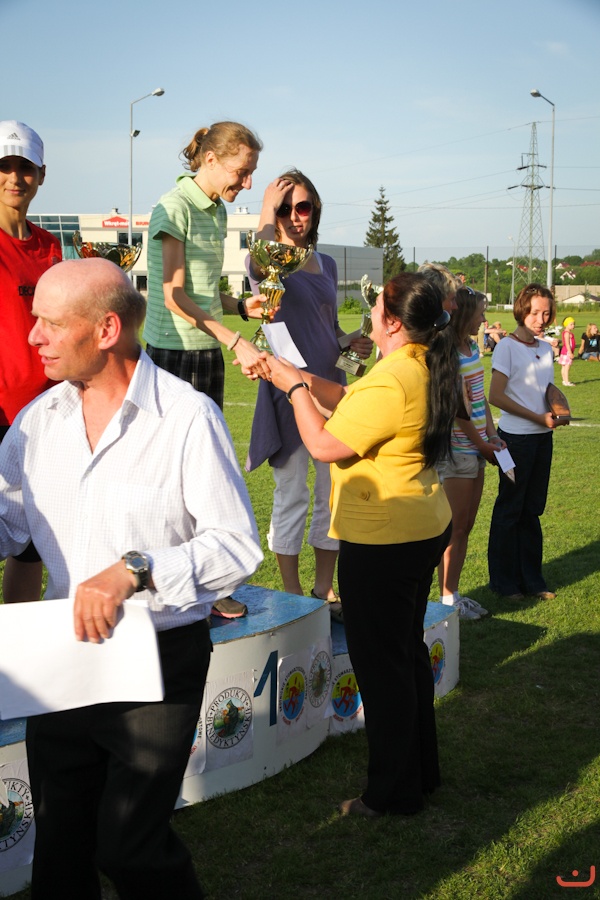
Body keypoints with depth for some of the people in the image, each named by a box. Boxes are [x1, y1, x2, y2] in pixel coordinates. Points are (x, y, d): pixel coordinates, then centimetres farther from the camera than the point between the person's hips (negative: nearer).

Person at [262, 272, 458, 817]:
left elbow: (325, 445, -21)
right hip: (424, 528, 10)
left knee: (381, 664, 2)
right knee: (408, 650, 21)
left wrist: (296, 389, -9)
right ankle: (422, 770, 35)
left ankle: (394, 793, 14)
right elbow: (358, 406, 13)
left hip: (382, 542, -10)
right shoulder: (426, 369, 7)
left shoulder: (391, 382, -25)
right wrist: (309, 382, 2)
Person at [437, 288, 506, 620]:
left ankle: (454, 593, 23)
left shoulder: (471, 348, 11)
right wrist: (482, 444, -9)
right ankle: (447, 599, 10)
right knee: (455, 527, 0)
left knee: (466, 526, 14)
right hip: (457, 449, -9)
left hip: (476, 447, 9)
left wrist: (492, 435, 2)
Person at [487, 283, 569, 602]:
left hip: (543, 438, 6)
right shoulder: (508, 346, -9)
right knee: (509, 510, 3)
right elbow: (496, 396, -14)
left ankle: (531, 578, 20)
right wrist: (538, 418, -16)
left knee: (532, 510, 12)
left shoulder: (546, 349, 11)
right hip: (515, 438, -6)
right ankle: (503, 579, 13)